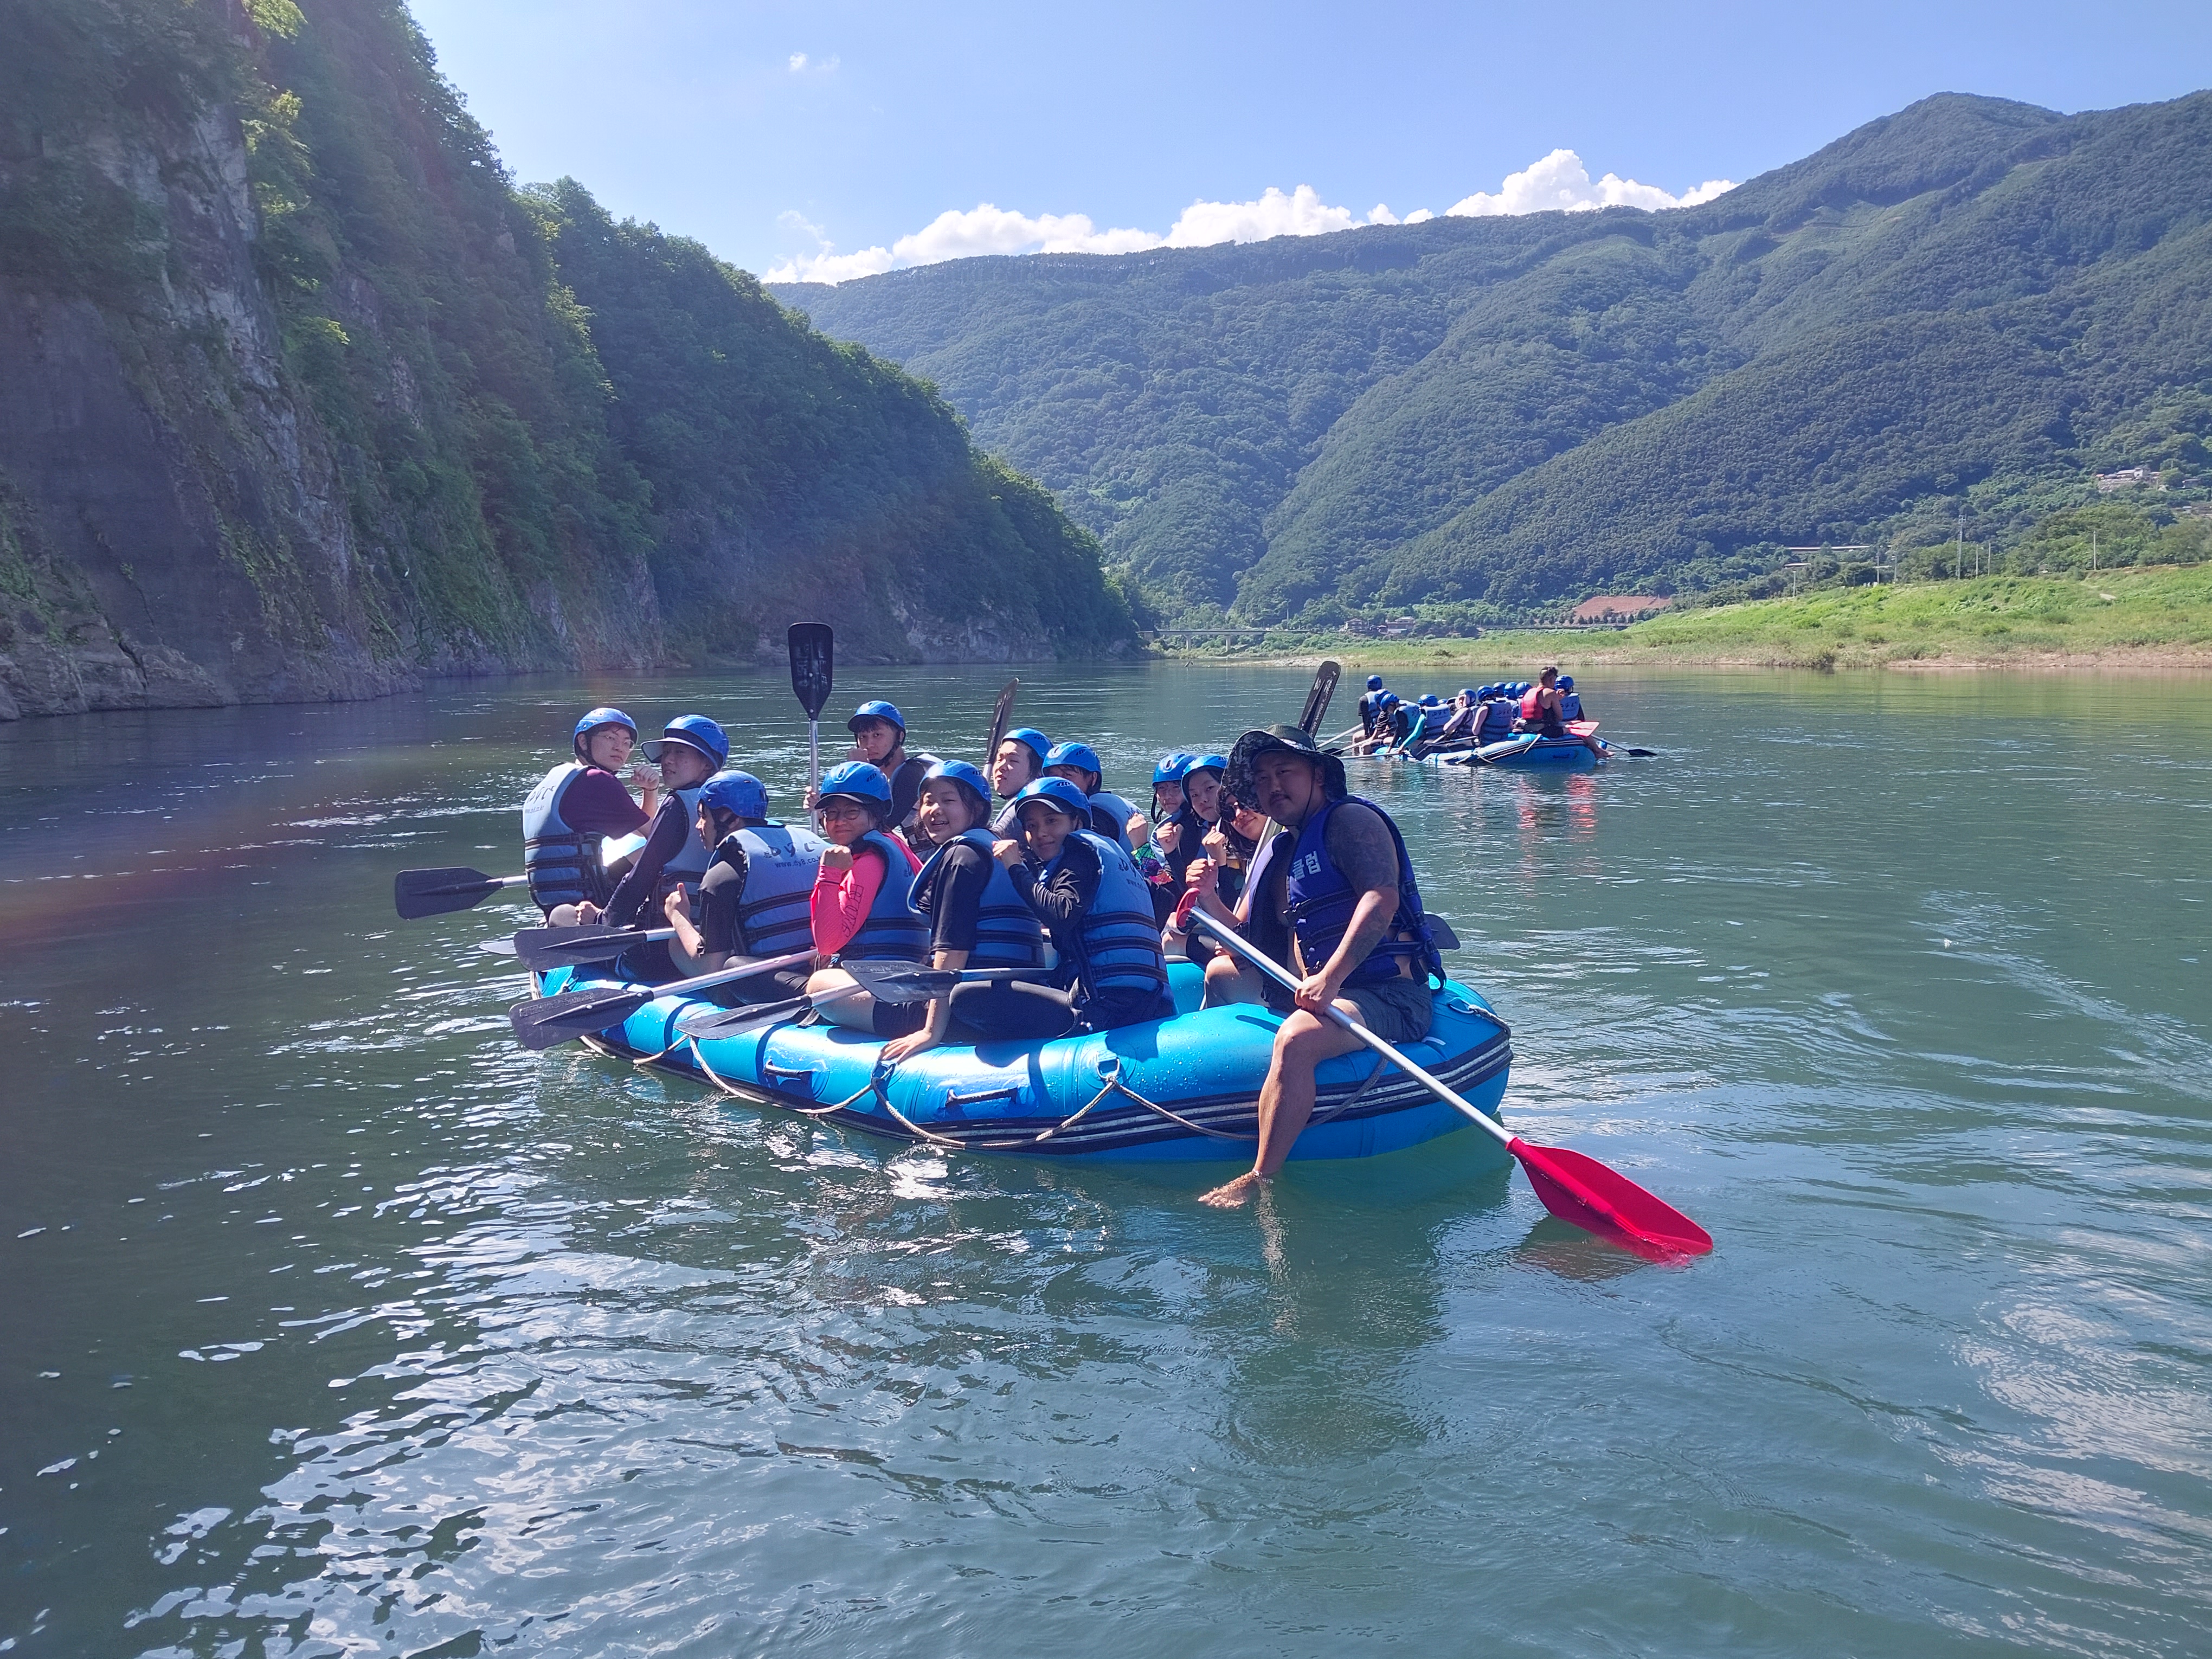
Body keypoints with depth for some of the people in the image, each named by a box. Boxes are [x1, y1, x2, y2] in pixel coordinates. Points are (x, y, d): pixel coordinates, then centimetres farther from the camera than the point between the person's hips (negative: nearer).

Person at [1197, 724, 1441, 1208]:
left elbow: (1382, 897, -23)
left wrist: (1331, 979, -31)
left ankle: (1260, 1182, -34)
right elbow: (1299, 939, 15)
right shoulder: (1291, 853, 20)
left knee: (1295, 1039, -36)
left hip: (1388, 995, -9)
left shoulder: (1349, 819, -6)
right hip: (1333, 994, 10)